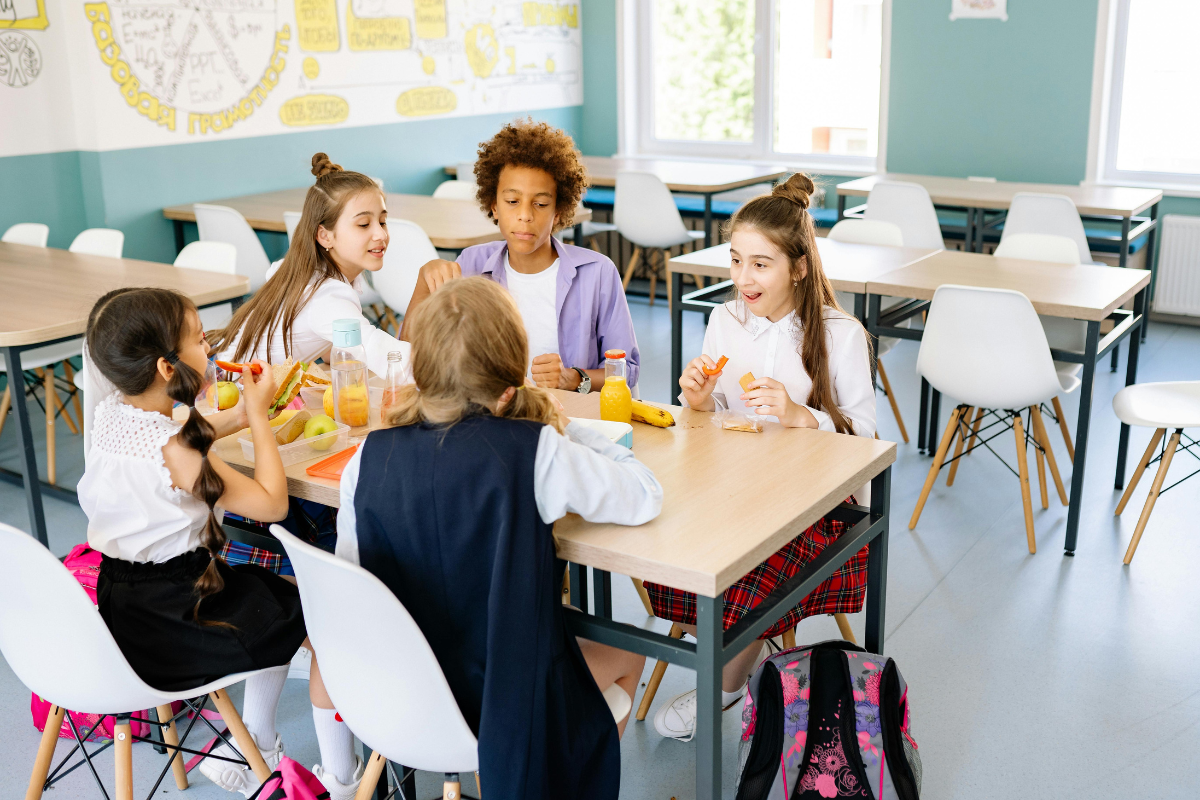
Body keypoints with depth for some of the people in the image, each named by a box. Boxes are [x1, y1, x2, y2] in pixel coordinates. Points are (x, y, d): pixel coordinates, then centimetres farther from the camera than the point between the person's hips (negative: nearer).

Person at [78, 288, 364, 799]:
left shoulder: (109, 414, -1)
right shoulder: (175, 453, -27)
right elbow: (272, 503, -19)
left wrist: (234, 418, 11)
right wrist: (258, 415, -11)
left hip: (117, 602, 9)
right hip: (169, 618, -9)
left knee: (273, 593, 26)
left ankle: (257, 750, 35)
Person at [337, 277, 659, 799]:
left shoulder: (368, 457, -11)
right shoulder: (535, 450, -23)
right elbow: (646, 496, -11)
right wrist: (568, 434, 1)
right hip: (505, 705, -4)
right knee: (626, 652, 26)